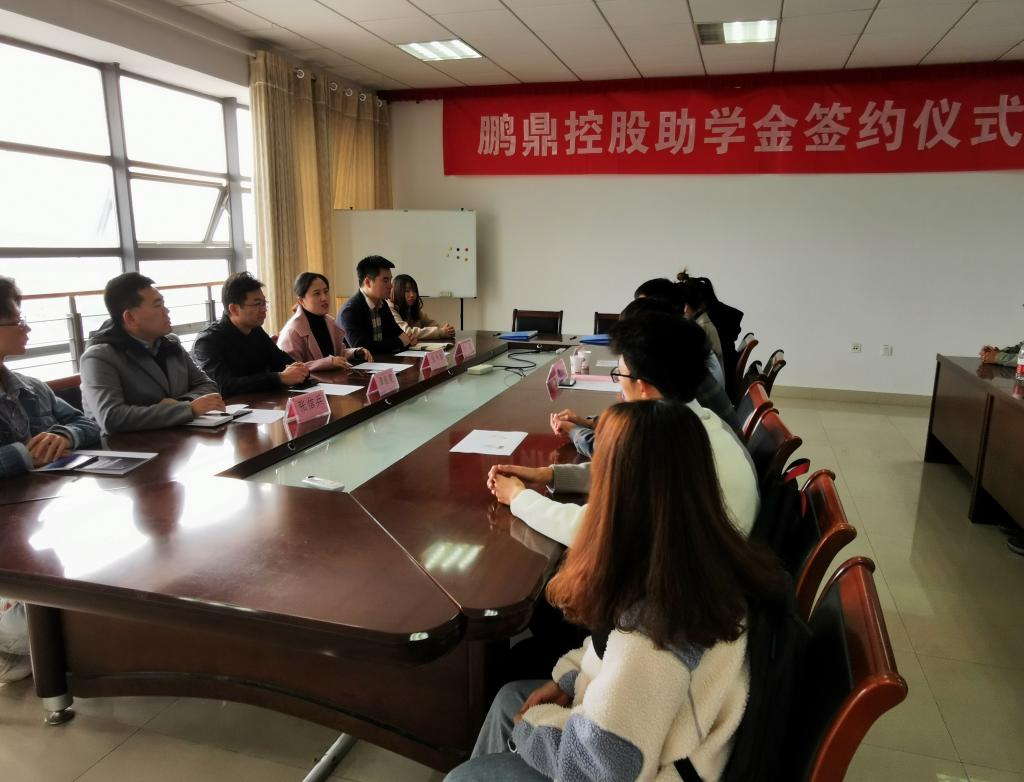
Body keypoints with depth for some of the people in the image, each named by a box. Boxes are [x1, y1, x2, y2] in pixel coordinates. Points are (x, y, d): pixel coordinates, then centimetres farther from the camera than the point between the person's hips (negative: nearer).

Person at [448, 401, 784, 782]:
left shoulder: (657, 619, -39)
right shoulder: (705, 556, -12)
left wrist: (533, 723, -12)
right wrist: (570, 677, 1)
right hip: (664, 730, 7)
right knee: (510, 698, 20)